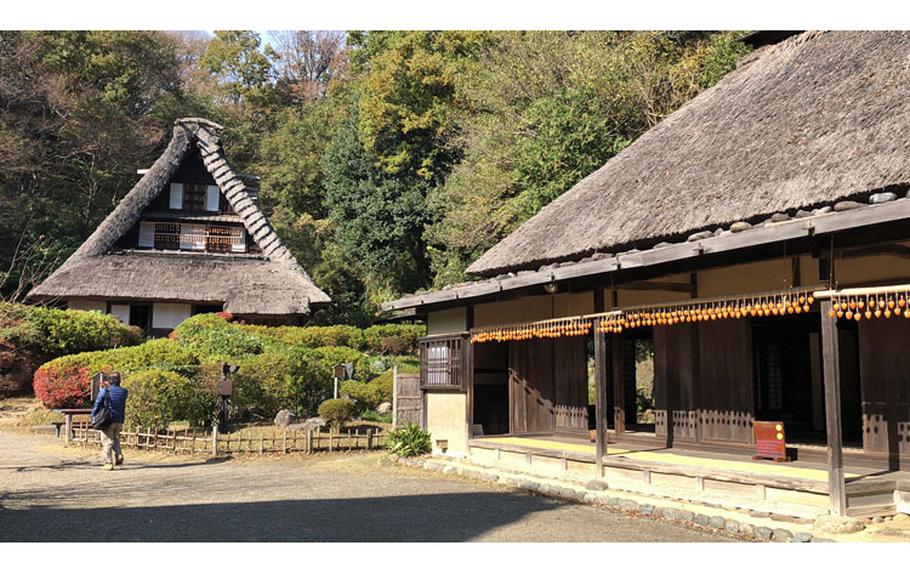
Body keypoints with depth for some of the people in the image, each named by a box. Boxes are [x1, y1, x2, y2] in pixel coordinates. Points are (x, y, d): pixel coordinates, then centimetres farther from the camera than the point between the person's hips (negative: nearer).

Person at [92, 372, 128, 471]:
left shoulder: (105, 391, -7)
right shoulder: (123, 392, 4)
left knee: (107, 442, 2)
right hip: (119, 421, 4)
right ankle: (118, 456, 5)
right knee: (115, 439, 24)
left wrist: (93, 416, 6)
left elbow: (97, 404, -6)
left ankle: (108, 463, -2)